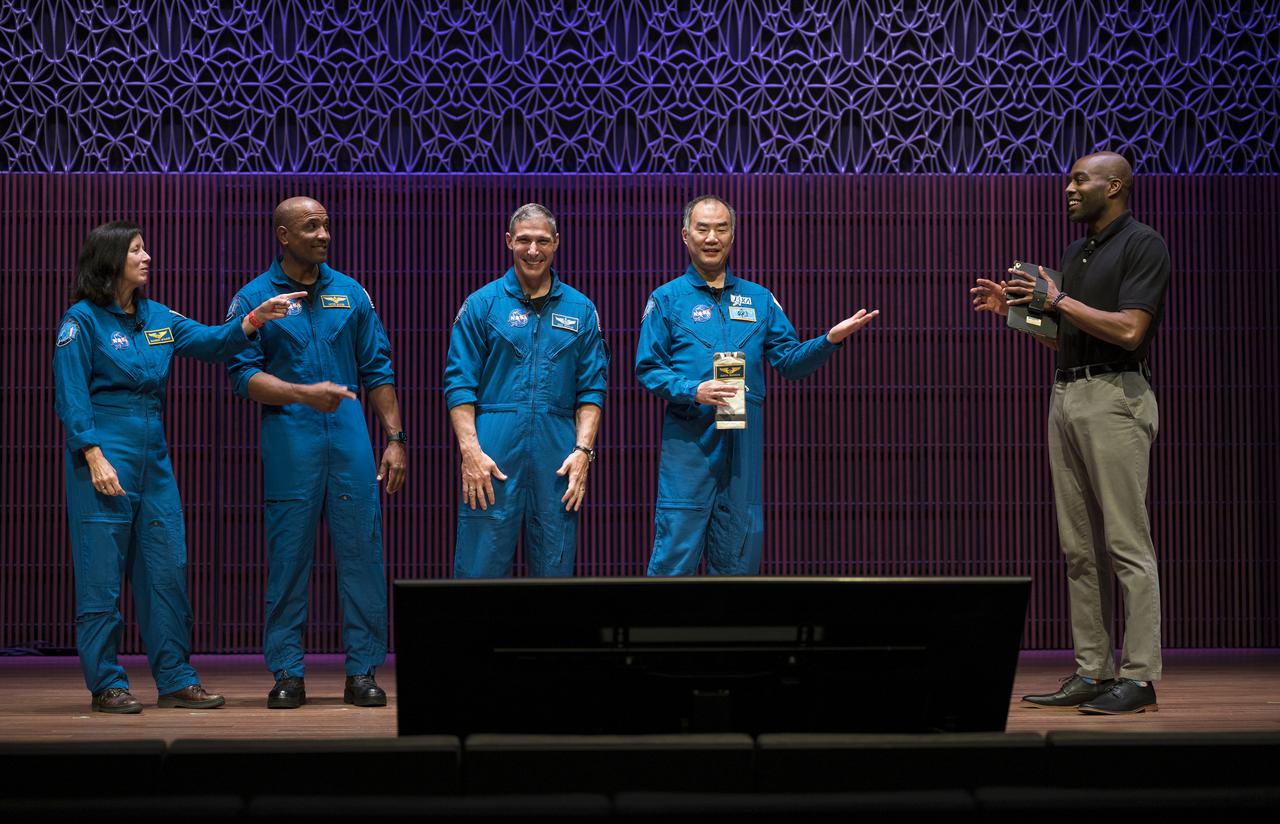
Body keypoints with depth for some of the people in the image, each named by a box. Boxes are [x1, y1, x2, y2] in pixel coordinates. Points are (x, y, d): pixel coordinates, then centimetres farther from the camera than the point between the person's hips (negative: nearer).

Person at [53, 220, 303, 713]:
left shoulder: (155, 317, 14)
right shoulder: (82, 320, -5)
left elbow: (212, 342, 8)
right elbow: (70, 397, -8)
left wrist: (254, 319, -9)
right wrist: (95, 457, -16)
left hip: (154, 456, 7)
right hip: (105, 455, -7)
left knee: (168, 570, 6)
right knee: (102, 573, -3)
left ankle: (176, 679, 12)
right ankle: (106, 685, 5)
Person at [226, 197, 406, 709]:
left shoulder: (350, 293, 12)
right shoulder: (254, 298, 4)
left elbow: (377, 371, 13)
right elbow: (243, 375, -4)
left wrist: (395, 438, 7)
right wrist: (304, 393, -18)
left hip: (349, 436, 2)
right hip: (289, 438, -2)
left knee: (362, 554, 0)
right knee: (288, 557, 0)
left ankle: (362, 672, 6)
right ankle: (288, 674, 8)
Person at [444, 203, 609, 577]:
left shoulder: (580, 309, 11)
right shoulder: (482, 304, 4)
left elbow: (592, 388, 9)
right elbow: (459, 383, 1)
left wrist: (583, 449, -2)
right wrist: (471, 450, -9)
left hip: (557, 458, 2)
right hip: (494, 455, -2)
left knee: (555, 568, 7)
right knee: (480, 567, -3)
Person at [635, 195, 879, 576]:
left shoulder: (759, 299, 15)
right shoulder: (667, 299, 4)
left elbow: (790, 359, 11)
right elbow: (647, 368, -1)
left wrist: (830, 340, -7)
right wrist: (694, 391, -16)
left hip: (744, 442, 4)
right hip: (688, 440, -3)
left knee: (737, 555, 7)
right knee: (676, 550, -7)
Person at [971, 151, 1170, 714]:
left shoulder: (1143, 245, -7)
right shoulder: (1074, 254, 19)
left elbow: (1128, 329, -18)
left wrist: (1058, 300, -11)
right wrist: (1014, 308, 10)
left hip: (1115, 395, -9)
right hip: (1067, 396, 9)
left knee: (1126, 542, -8)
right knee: (1079, 547, 7)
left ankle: (1139, 677, -7)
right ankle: (1092, 672, 11)